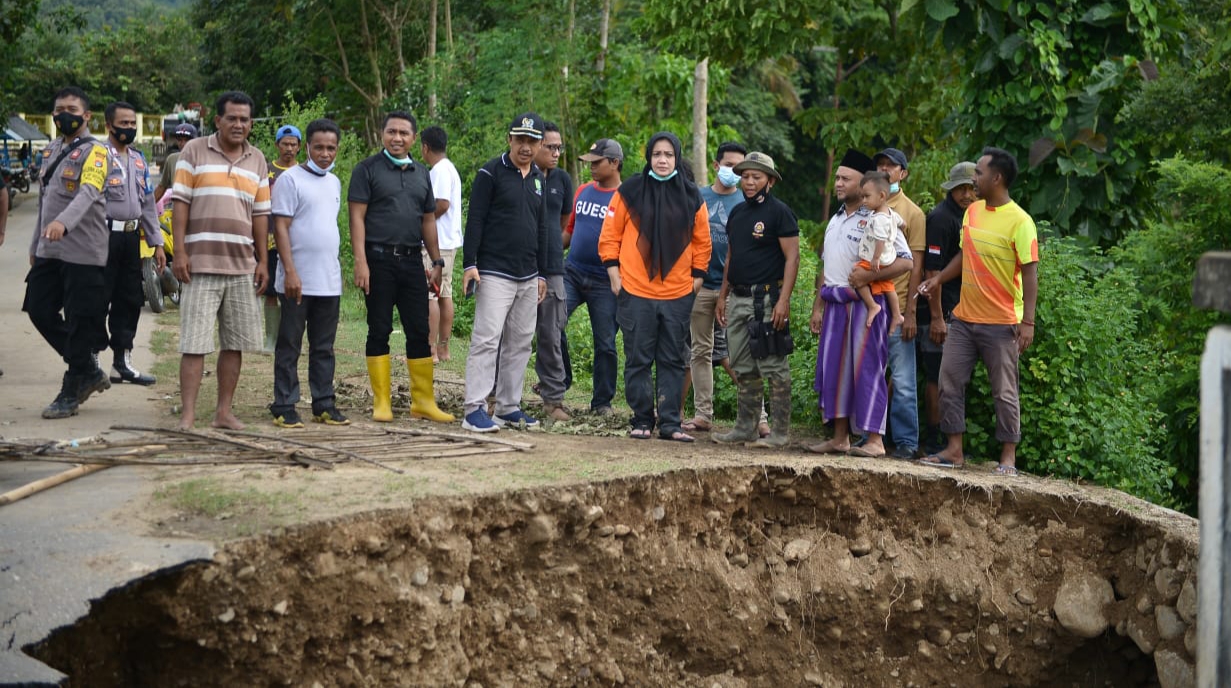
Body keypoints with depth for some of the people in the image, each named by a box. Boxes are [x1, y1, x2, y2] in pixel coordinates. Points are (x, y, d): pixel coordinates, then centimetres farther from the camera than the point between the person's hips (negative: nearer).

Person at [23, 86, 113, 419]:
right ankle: (89, 372, 21)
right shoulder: (52, 150, 16)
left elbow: (89, 192, -26)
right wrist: (35, 246, 21)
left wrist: (63, 222, -43)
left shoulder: (94, 151, -8)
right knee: (40, 311, 7)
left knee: (80, 323, -2)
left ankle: (71, 393, 8)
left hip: (84, 252, -8)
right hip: (49, 251, 8)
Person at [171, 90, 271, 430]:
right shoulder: (194, 151, 2)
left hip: (243, 267, 4)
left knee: (235, 343, 6)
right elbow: (180, 203, -2)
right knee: (194, 342, -5)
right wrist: (179, 253, -8)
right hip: (201, 263, -4)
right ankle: (188, 413, -4)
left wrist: (263, 261, 9)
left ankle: (224, 410, 14)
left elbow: (261, 214, 14)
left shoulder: (257, 160, 13)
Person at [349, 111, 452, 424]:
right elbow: (357, 217, -6)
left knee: (419, 332, 4)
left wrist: (437, 262, 14)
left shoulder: (422, 174, 15)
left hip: (412, 260, 5)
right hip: (379, 260, -5)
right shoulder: (367, 169, -1)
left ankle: (424, 401, 11)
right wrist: (360, 261, -14)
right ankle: (382, 403, 6)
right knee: (379, 331, 1)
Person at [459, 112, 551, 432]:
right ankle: (475, 409, -9)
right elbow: (474, 221, -8)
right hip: (494, 273, -7)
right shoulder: (491, 173, -5)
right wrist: (470, 264, -15)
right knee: (487, 340, -10)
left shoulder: (538, 178, 15)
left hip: (528, 278, 7)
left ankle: (508, 407, 15)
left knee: (520, 343, 8)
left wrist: (541, 273, 19)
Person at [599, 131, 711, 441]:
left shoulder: (691, 196, 5)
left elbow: (702, 242, 11)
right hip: (635, 291, -2)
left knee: (672, 361, 5)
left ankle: (670, 423, 8)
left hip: (678, 294, 2)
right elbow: (610, 235, 3)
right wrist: (614, 275, -2)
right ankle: (642, 421, 11)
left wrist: (697, 278, 7)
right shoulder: (630, 191, 0)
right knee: (638, 360, 3)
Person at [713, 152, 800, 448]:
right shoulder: (737, 213, 16)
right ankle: (745, 428, 18)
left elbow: (792, 257, -12)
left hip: (766, 299, -8)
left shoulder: (779, 212, -7)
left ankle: (780, 432, -2)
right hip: (738, 299, 8)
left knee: (774, 367, -6)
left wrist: (783, 300, -20)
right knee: (743, 369, 11)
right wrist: (723, 296, 20)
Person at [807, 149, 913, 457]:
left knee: (866, 369, -7)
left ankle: (874, 440, -2)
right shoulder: (835, 220, 18)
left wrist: (868, 275, -22)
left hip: (865, 303, -8)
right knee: (833, 368, 7)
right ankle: (839, 437, 14)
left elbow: (905, 262, -13)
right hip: (835, 304, 8)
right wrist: (817, 307, 19)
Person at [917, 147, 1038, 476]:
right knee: (950, 382, 6)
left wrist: (1027, 321, -20)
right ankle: (954, 450, 14)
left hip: (1001, 324, -7)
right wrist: (939, 278, 5)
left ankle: (1008, 456, 11)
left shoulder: (1019, 221, -13)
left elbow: (1030, 273, -15)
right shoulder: (973, 211, 8)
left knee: (1004, 392, 2)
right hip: (964, 318, 7)